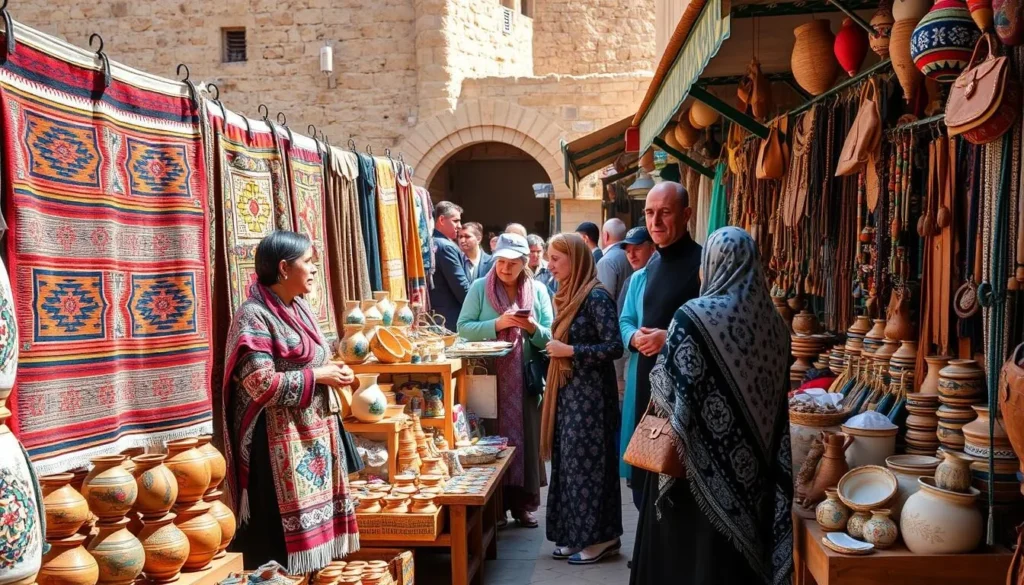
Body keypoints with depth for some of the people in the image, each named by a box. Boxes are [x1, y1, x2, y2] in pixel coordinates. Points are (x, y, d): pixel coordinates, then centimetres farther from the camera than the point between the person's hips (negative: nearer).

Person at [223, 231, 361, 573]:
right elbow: (261, 384, -22)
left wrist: (331, 373, 1)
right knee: (288, 533, -1)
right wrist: (318, 376, -16)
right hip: (282, 441, -8)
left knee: (317, 529, 13)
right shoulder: (254, 316, -14)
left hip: (315, 433, 8)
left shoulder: (300, 309, 11)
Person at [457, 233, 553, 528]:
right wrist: (497, 324, -17)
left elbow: (550, 337, 2)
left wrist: (534, 328, -18)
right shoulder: (480, 288, 2)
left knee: (526, 437, 5)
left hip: (527, 379, 2)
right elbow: (463, 327, -6)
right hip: (489, 377, -1)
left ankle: (523, 503, 16)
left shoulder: (538, 291, 6)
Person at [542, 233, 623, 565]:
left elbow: (614, 347, -21)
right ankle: (576, 535, 19)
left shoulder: (596, 296, -15)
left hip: (590, 393, -9)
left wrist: (570, 351, -19)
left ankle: (601, 537, 9)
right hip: (568, 391, 9)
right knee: (569, 461, 11)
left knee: (588, 462, -2)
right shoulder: (568, 295, 12)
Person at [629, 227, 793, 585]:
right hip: (752, 465, 5)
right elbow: (777, 398, 8)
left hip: (699, 463, -5)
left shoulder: (694, 317, -16)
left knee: (688, 551, 9)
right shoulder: (773, 321, 1)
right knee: (738, 548, 16)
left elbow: (668, 390, -14)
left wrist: (659, 362, 5)